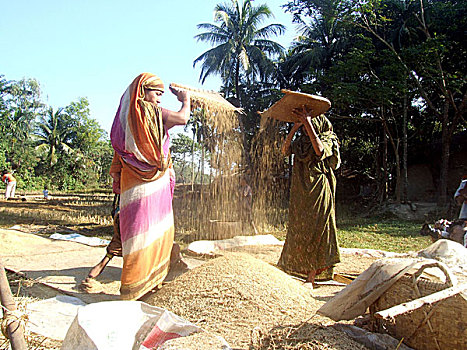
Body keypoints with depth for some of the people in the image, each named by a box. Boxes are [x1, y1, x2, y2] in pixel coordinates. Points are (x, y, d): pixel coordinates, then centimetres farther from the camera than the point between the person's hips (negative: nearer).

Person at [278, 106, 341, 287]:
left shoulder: (328, 139, 0)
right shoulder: (301, 141, 16)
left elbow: (319, 150, -23)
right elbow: (285, 150, 1)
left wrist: (307, 123, -23)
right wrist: (294, 128, -6)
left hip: (318, 191, -6)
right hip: (300, 191, 6)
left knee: (314, 229, -7)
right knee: (299, 229, 7)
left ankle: (311, 278, -2)